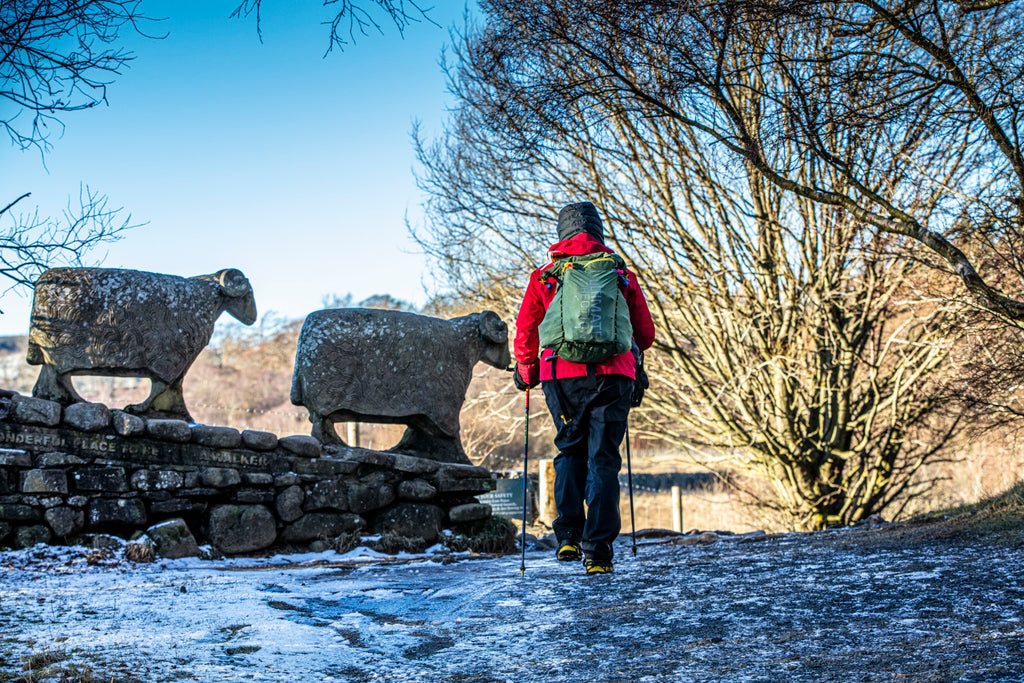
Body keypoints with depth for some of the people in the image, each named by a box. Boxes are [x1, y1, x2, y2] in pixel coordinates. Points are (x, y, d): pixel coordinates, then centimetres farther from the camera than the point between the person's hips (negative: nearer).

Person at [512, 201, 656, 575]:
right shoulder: (622, 276, 13)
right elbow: (646, 335, 15)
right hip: (611, 376, 0)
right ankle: (597, 551, -2)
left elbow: (524, 333, 13)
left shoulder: (544, 277, 11)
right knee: (603, 460, 5)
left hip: (561, 376, 1)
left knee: (570, 451, 19)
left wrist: (526, 373, 29)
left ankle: (568, 537, 6)